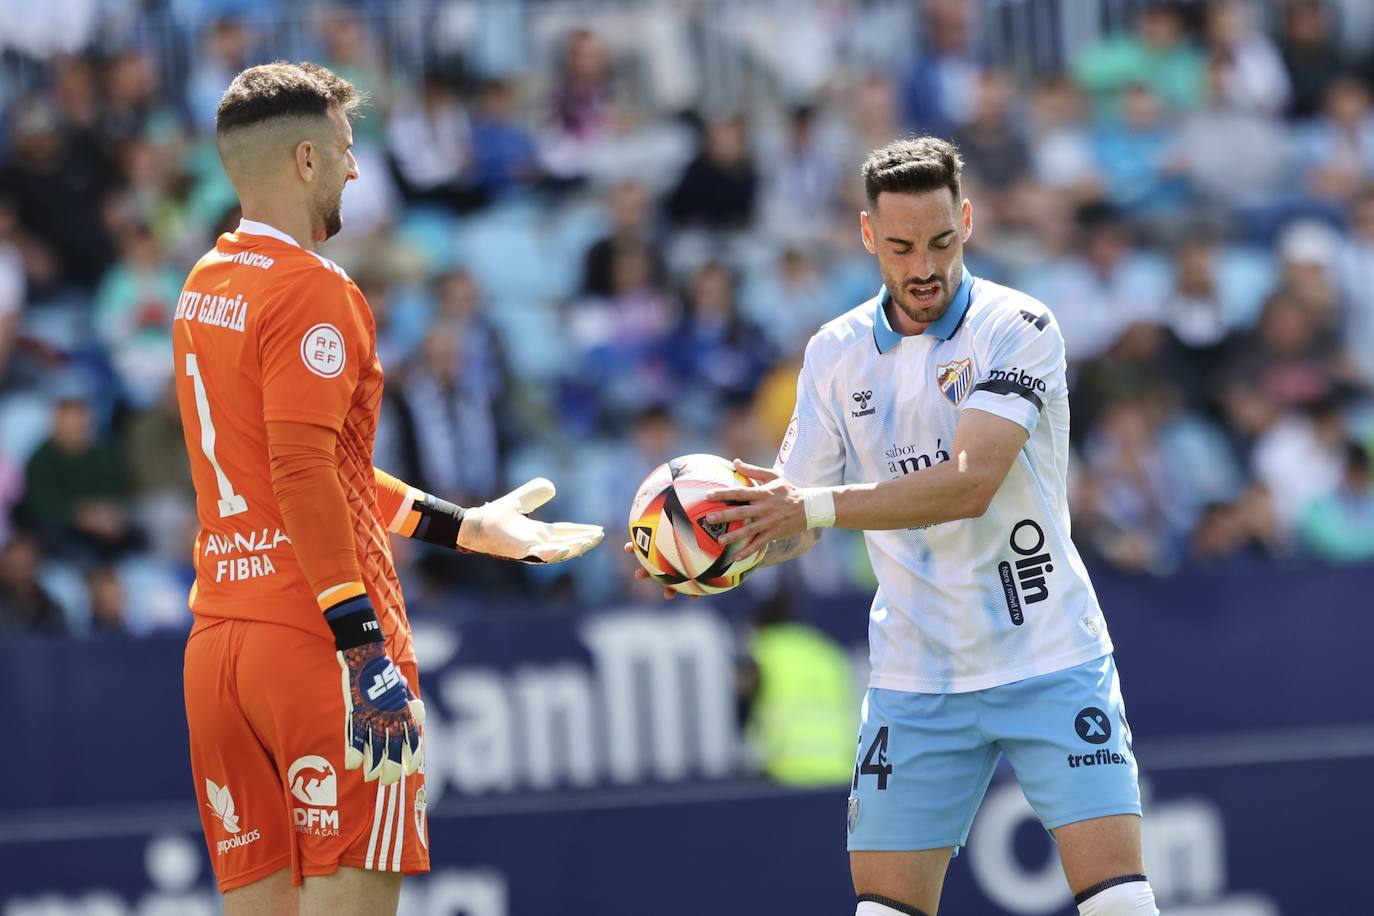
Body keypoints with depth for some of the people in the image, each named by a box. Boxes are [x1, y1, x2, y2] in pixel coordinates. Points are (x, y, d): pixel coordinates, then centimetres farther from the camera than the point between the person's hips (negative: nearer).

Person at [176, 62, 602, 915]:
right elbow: (305, 478, -20)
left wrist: (464, 524, 27)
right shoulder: (312, 290, -11)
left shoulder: (204, 287, 17)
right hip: (317, 641, -8)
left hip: (218, 641, 8)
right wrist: (363, 645, -21)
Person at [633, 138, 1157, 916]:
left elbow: (970, 483, -25)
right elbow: (799, 525, 9)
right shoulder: (835, 354, 4)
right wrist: (728, 543, -14)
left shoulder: (1018, 328, -12)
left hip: (1051, 663, -4)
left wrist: (813, 505, -34)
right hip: (917, 682, 4)